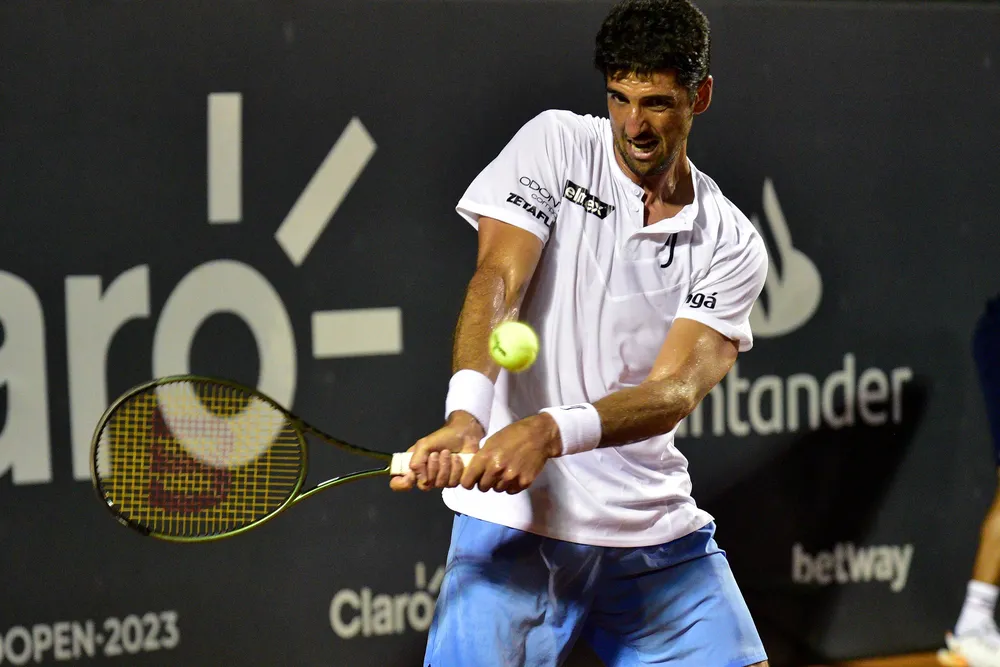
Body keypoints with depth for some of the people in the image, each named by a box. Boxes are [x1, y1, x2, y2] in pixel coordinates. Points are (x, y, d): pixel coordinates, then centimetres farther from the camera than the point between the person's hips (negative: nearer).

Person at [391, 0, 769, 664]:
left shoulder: (733, 246, 2)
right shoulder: (555, 145, 0)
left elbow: (674, 391, -11)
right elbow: (497, 280, -13)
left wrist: (551, 432, -31)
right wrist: (466, 416, -32)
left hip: (656, 531, 3)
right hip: (515, 517, -3)